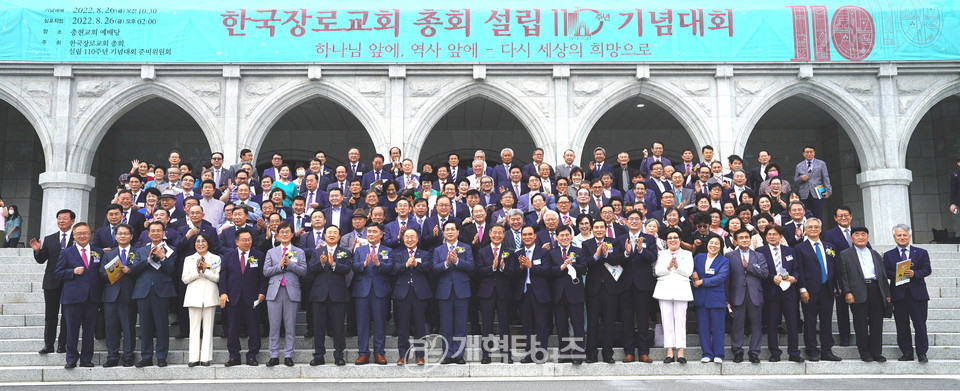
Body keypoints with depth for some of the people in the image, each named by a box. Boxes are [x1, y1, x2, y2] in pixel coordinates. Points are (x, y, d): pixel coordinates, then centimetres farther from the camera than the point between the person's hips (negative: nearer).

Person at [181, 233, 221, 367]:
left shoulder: (216, 258, 8)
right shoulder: (188, 259, 13)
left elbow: (217, 278, 0)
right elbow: (184, 279, 4)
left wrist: (205, 270, -13)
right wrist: (197, 271, -11)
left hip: (210, 296, -1)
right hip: (194, 297, 1)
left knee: (208, 327, 0)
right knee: (194, 327, 0)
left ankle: (206, 357, 3)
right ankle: (194, 358, 2)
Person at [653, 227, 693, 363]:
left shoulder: (687, 254, 14)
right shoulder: (662, 254, 17)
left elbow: (688, 272, 1)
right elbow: (657, 271, 3)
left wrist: (677, 266, -13)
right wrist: (668, 266, -12)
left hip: (681, 290, -1)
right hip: (665, 289, 1)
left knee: (680, 319, -6)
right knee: (667, 320, -3)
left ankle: (680, 352, -5)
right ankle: (669, 352, -2)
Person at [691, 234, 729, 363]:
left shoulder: (724, 261, 2)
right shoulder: (698, 257, 12)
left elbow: (720, 277, -11)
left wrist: (702, 282, -13)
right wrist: (694, 275, -11)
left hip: (717, 298, -3)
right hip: (701, 298, 3)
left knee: (717, 327, 0)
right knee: (703, 327, 5)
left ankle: (718, 354, 8)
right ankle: (707, 354, 12)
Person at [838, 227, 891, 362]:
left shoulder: (875, 254, 19)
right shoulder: (845, 255, 6)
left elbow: (883, 274, 18)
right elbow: (843, 275, -1)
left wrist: (887, 293, 11)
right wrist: (847, 292, -11)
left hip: (876, 290, 4)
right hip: (858, 292, -4)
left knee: (877, 323, 4)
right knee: (861, 324, 0)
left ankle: (876, 352, 12)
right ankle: (865, 353, 7)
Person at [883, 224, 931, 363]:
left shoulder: (921, 253, 9)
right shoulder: (888, 255, 10)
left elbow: (927, 270, 0)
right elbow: (885, 273, 1)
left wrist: (914, 273, -17)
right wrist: (897, 275, -17)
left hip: (917, 294, -1)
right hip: (898, 294, 1)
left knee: (920, 325, 0)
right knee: (902, 326, 4)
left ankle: (922, 353, 8)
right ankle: (907, 353, 11)